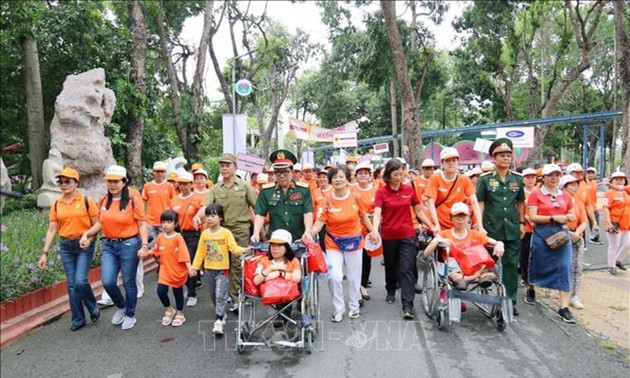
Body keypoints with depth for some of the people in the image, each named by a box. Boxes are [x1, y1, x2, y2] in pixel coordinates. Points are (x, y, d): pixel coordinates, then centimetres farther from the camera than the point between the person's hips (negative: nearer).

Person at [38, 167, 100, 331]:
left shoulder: (87, 200, -6)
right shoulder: (56, 205, 5)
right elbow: (52, 230, 5)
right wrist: (45, 253, 1)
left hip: (84, 245, -4)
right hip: (66, 246, 4)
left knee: (80, 281, -14)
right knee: (71, 284, 6)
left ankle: (93, 308, 14)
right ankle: (78, 319, 19)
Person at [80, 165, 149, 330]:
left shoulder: (133, 199, -10)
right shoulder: (103, 200, 5)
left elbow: (142, 224, -10)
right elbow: (101, 223, 14)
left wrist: (144, 245, -17)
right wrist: (87, 233, -2)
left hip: (129, 244, -4)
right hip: (109, 245, 4)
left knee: (128, 283, 7)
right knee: (107, 282, -4)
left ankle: (130, 315, 28)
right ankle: (120, 306, 27)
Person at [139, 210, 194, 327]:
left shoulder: (178, 237, -16)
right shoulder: (160, 237, 0)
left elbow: (184, 253, -20)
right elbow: (156, 250, 14)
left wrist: (189, 267, -27)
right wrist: (146, 253, 0)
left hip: (178, 271, -4)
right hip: (165, 270, 4)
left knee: (178, 292, 9)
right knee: (161, 291, -3)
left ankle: (180, 314, 29)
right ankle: (169, 310, 24)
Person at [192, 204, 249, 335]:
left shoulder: (226, 233, -10)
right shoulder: (204, 234, 1)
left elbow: (234, 249, -16)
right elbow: (200, 252, 7)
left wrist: (245, 250, -34)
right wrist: (195, 267, 7)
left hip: (222, 269, -5)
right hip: (208, 269, 5)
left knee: (220, 295, -9)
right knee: (213, 295, 16)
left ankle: (218, 321, -6)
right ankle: (222, 314, 35)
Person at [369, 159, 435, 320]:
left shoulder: (409, 190, 0)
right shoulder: (381, 192, -6)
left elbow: (418, 211, 9)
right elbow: (377, 213, -19)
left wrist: (431, 226, 4)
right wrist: (375, 230, -36)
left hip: (407, 235, 0)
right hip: (388, 236, 0)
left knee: (407, 269, -6)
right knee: (391, 266, 19)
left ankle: (407, 305, -5)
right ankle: (391, 291, 43)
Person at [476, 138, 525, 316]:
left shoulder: (517, 178, 6)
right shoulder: (485, 179, -3)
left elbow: (520, 202, 14)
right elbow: (480, 203, -3)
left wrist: (521, 223, 10)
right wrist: (479, 225, -8)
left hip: (512, 229, 3)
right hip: (492, 229, -3)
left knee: (512, 264, 7)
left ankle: (511, 300, 17)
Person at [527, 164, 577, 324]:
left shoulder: (565, 195, 10)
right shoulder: (536, 194, -4)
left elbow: (570, 214, 18)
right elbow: (532, 217, -11)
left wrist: (569, 218, -5)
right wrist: (554, 218, -19)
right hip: (542, 234, -3)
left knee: (565, 268, -5)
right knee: (538, 265, 10)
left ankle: (564, 308, -2)